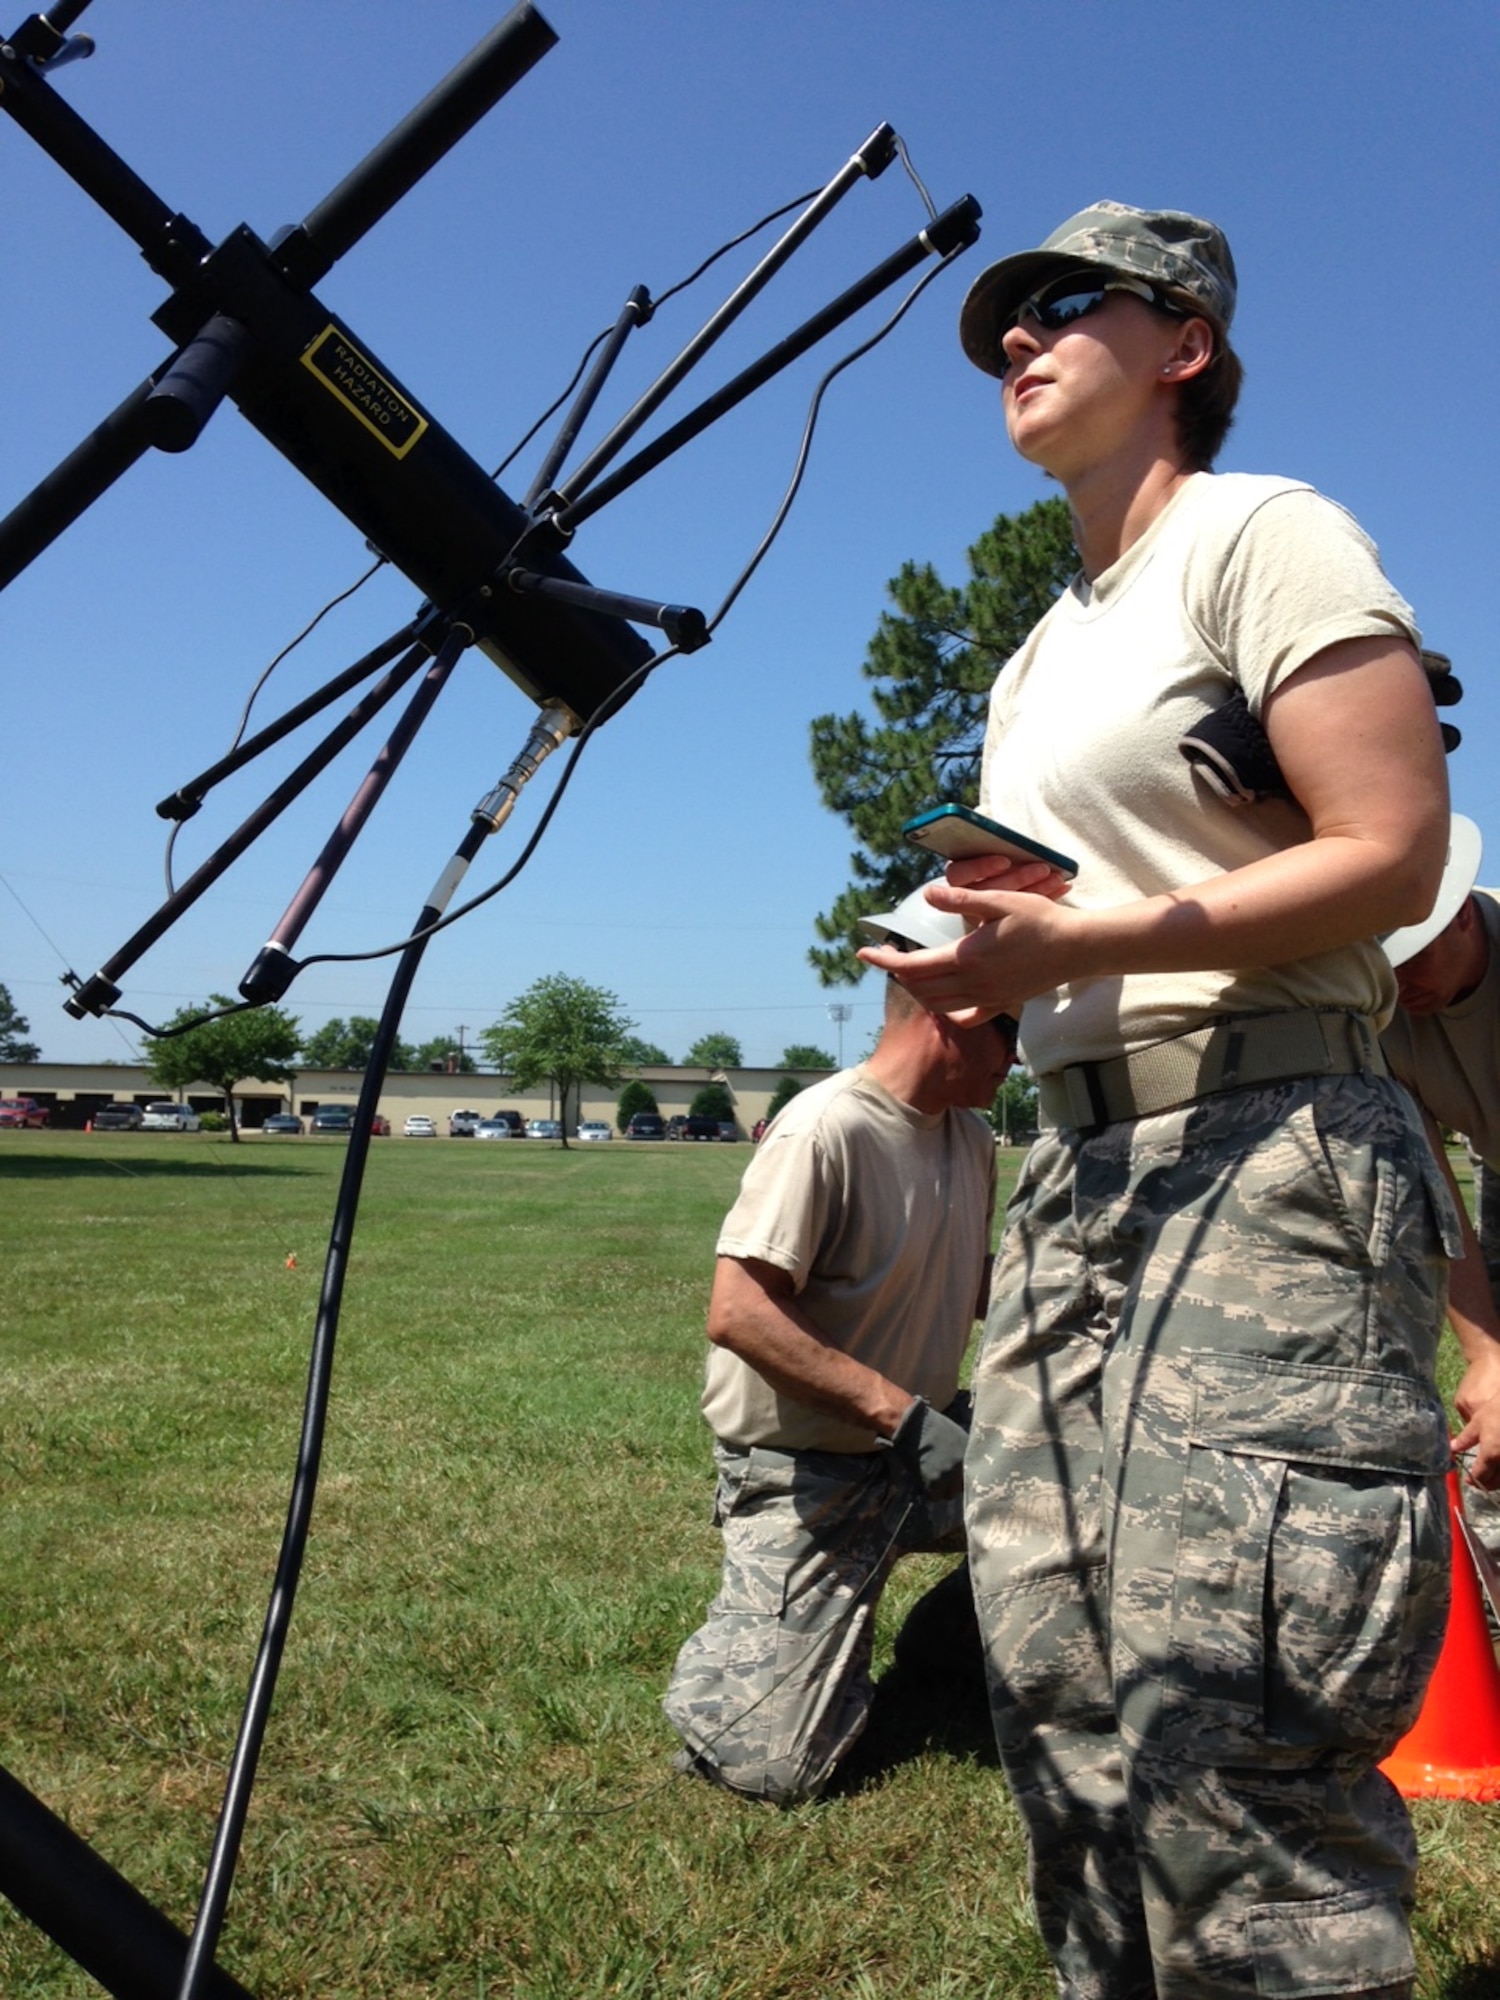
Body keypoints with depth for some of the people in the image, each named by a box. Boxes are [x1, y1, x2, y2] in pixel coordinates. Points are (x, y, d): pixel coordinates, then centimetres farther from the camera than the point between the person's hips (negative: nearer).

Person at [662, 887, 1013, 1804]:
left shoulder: (974, 1140, 4)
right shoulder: (827, 1129, -24)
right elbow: (737, 1312, -28)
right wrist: (902, 1412, -31)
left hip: (926, 1447, 8)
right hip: (806, 1470, -7)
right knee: (770, 1764, -11)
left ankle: (961, 1643, 17)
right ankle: (744, 1636, 22)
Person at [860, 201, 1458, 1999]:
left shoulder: (1263, 534, 0)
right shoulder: (1041, 654, 24)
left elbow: (1391, 857, -10)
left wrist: (1078, 942, -18)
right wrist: (981, 961, 8)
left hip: (1262, 1165, -8)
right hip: (1073, 1175, 8)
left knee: (1220, 1736, -12)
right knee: (1063, 1709, 8)